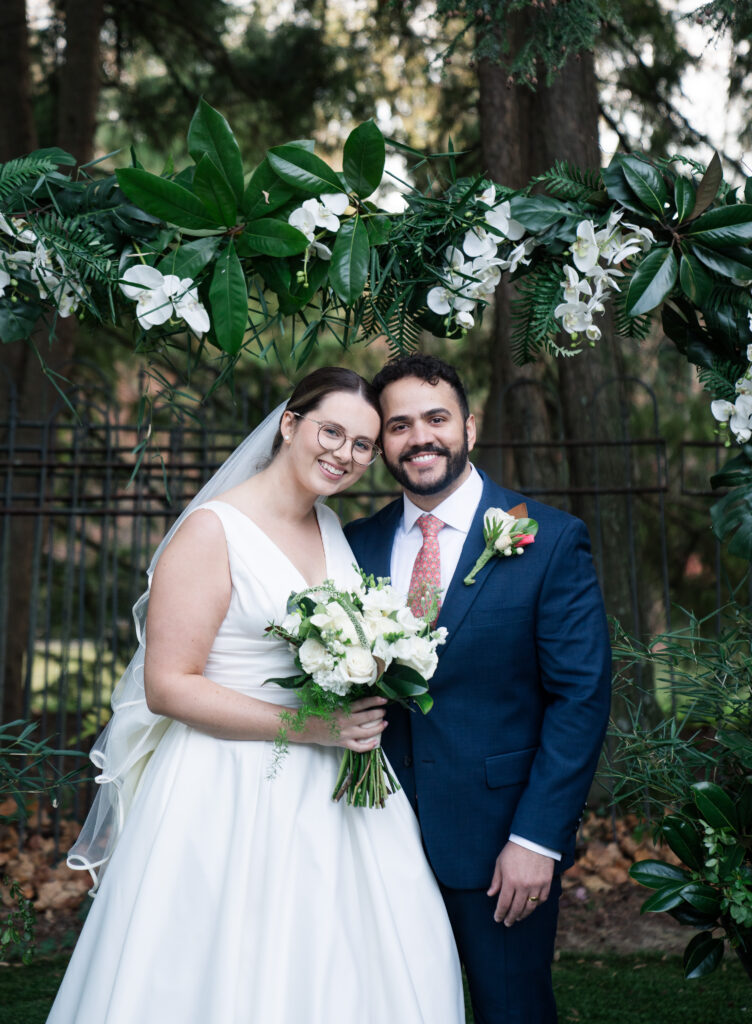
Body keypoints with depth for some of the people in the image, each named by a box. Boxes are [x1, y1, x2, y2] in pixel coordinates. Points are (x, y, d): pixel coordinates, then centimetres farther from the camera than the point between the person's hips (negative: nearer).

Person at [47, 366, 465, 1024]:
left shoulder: (334, 529, 11)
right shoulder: (213, 532, -11)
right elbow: (167, 686, -15)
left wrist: (367, 714, 1)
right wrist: (308, 727, -18)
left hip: (328, 795, 7)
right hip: (233, 795, -6)